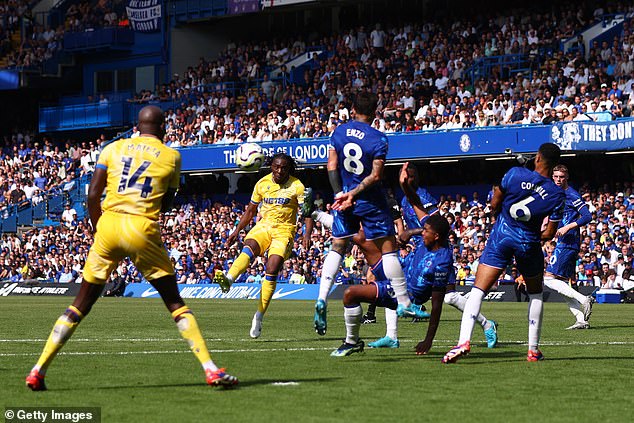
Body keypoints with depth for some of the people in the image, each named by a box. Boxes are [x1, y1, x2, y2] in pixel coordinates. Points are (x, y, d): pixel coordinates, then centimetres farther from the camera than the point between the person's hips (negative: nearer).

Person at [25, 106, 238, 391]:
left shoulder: (113, 148, 13)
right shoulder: (171, 156, 9)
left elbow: (93, 194, 7)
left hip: (109, 223, 2)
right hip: (142, 228, -2)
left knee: (81, 303, 10)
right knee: (175, 303, 7)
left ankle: (39, 370, 6)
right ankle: (210, 369, -1)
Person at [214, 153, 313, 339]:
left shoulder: (297, 187, -4)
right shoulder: (262, 184, 6)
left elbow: (307, 214, -8)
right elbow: (250, 210, 17)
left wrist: (307, 235, -25)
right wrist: (236, 231, 11)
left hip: (284, 230, -2)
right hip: (263, 226, 2)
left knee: (272, 269, -19)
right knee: (249, 247, -32)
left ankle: (259, 317, -13)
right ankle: (228, 279, -60)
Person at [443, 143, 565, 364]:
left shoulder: (514, 174, -10)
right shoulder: (557, 194, -7)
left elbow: (494, 205, -1)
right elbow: (549, 233, -3)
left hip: (501, 236, -1)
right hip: (529, 243, 1)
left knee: (478, 289, -3)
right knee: (536, 293, 23)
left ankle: (464, 341, -22)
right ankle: (533, 349, 21)